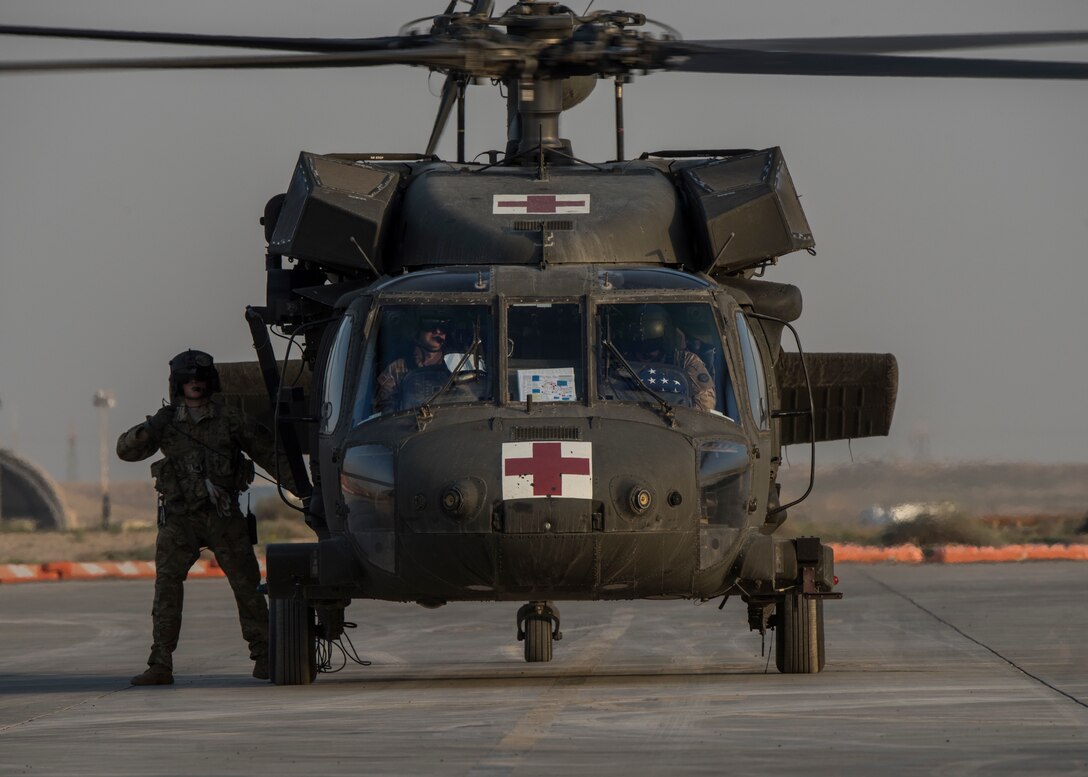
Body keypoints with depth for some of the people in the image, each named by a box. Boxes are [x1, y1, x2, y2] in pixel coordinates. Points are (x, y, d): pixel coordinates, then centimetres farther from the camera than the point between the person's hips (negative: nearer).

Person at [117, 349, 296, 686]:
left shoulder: (230, 420, 4)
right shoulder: (166, 421, 6)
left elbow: (269, 453, 6)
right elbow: (126, 450, 0)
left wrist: (302, 488, -1)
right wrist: (146, 432, -23)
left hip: (224, 518, 0)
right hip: (179, 518, 0)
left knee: (246, 585, 2)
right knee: (167, 587, -8)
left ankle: (264, 657, 13)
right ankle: (161, 666, -8)